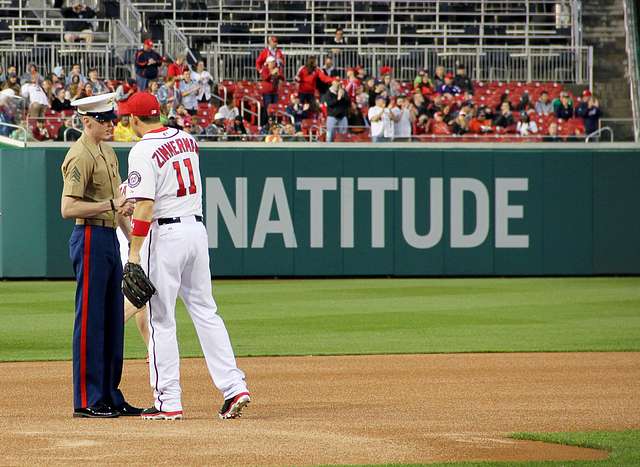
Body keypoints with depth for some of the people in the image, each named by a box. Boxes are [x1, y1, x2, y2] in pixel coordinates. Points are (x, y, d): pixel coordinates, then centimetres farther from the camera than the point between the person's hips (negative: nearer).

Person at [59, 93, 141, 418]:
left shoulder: (108, 153, 16)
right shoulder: (80, 156, -14)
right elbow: (68, 208, -22)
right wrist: (111, 204, -25)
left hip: (110, 238, 10)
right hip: (91, 239, -10)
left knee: (113, 321, 12)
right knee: (90, 320, -7)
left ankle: (110, 397, 18)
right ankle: (86, 401, -4)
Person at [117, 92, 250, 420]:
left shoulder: (143, 151, -12)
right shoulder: (186, 140, 11)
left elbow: (145, 206, -20)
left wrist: (134, 252, -19)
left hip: (164, 233, -7)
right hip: (197, 229, 7)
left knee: (161, 320, 0)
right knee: (205, 311, 11)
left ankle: (168, 402, 0)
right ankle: (234, 387, 3)